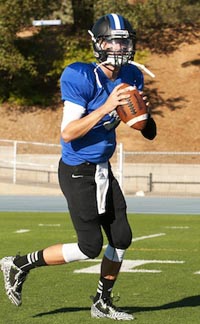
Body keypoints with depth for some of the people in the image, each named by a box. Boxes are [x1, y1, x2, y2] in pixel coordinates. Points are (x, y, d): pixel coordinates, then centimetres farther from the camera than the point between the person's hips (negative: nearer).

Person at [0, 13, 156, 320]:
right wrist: (106, 108, -32)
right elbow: (68, 133, -26)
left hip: (103, 169, 8)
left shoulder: (131, 76, 1)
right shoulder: (82, 78, -21)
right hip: (78, 172, -8)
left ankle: (102, 303, 26)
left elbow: (149, 130, 11)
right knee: (90, 246, -7)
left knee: (122, 238, 8)